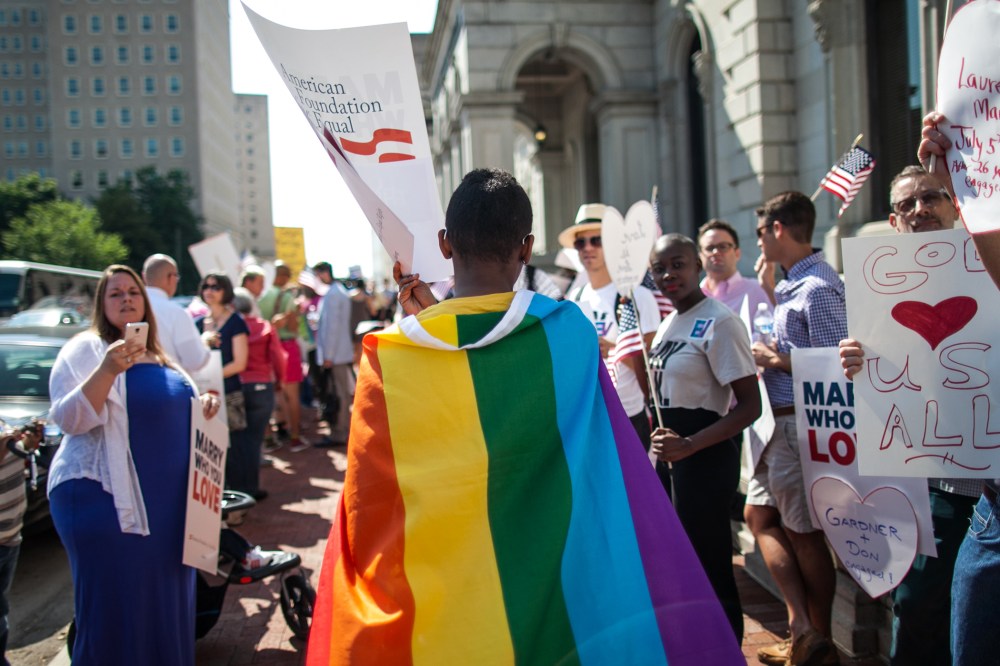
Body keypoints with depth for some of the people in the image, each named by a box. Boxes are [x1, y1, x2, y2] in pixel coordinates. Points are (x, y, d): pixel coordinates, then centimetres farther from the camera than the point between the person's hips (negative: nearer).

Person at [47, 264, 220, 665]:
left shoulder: (156, 355, 16)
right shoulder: (86, 349, -5)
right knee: (116, 607, -4)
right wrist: (108, 370, -28)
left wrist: (201, 406, 7)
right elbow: (68, 419, -16)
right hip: (104, 498, -7)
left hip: (165, 501, 7)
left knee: (164, 601, 12)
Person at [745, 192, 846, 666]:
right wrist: (768, 288, 14)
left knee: (805, 534, 2)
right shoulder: (794, 284, 11)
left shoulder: (818, 288, -19)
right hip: (780, 423, 10)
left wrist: (777, 360, -15)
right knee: (759, 515, 15)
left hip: (800, 425, -10)